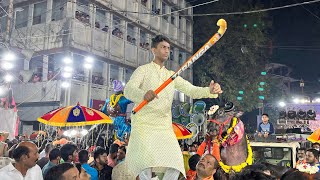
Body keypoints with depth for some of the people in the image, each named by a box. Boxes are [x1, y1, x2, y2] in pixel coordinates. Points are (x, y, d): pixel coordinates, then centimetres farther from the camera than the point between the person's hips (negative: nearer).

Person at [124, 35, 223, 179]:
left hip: (165, 126, 5)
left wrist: (210, 91, -14)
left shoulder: (172, 75, 20)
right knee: (147, 161, -24)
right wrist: (143, 95, -38)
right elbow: (128, 90, -14)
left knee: (176, 163, -8)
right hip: (144, 123, -4)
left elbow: (191, 90, 7)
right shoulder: (143, 70, 4)